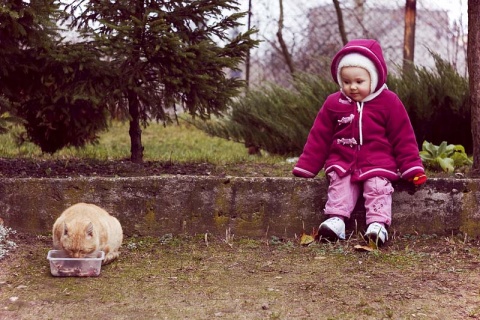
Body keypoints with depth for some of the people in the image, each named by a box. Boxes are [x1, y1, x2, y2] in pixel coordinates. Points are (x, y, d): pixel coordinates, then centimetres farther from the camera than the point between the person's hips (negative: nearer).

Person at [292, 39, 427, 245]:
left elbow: (403, 138, 1)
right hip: (342, 162, 2)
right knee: (339, 184, -22)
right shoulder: (333, 103, 4)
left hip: (378, 163, -2)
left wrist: (412, 168, -3)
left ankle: (378, 224, -28)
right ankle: (335, 220, -29)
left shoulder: (389, 102, -2)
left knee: (378, 186, -24)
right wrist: (305, 168, 5)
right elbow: (319, 138, 8)